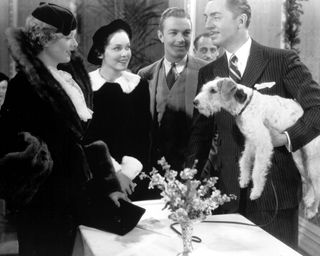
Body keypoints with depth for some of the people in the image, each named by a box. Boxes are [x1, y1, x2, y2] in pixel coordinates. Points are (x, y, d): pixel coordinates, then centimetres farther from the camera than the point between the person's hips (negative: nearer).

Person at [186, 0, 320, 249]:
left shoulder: (283, 60, -5)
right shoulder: (208, 73, 8)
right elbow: (201, 131, 11)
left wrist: (286, 137, -22)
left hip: (276, 188, -3)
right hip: (229, 191, 3)